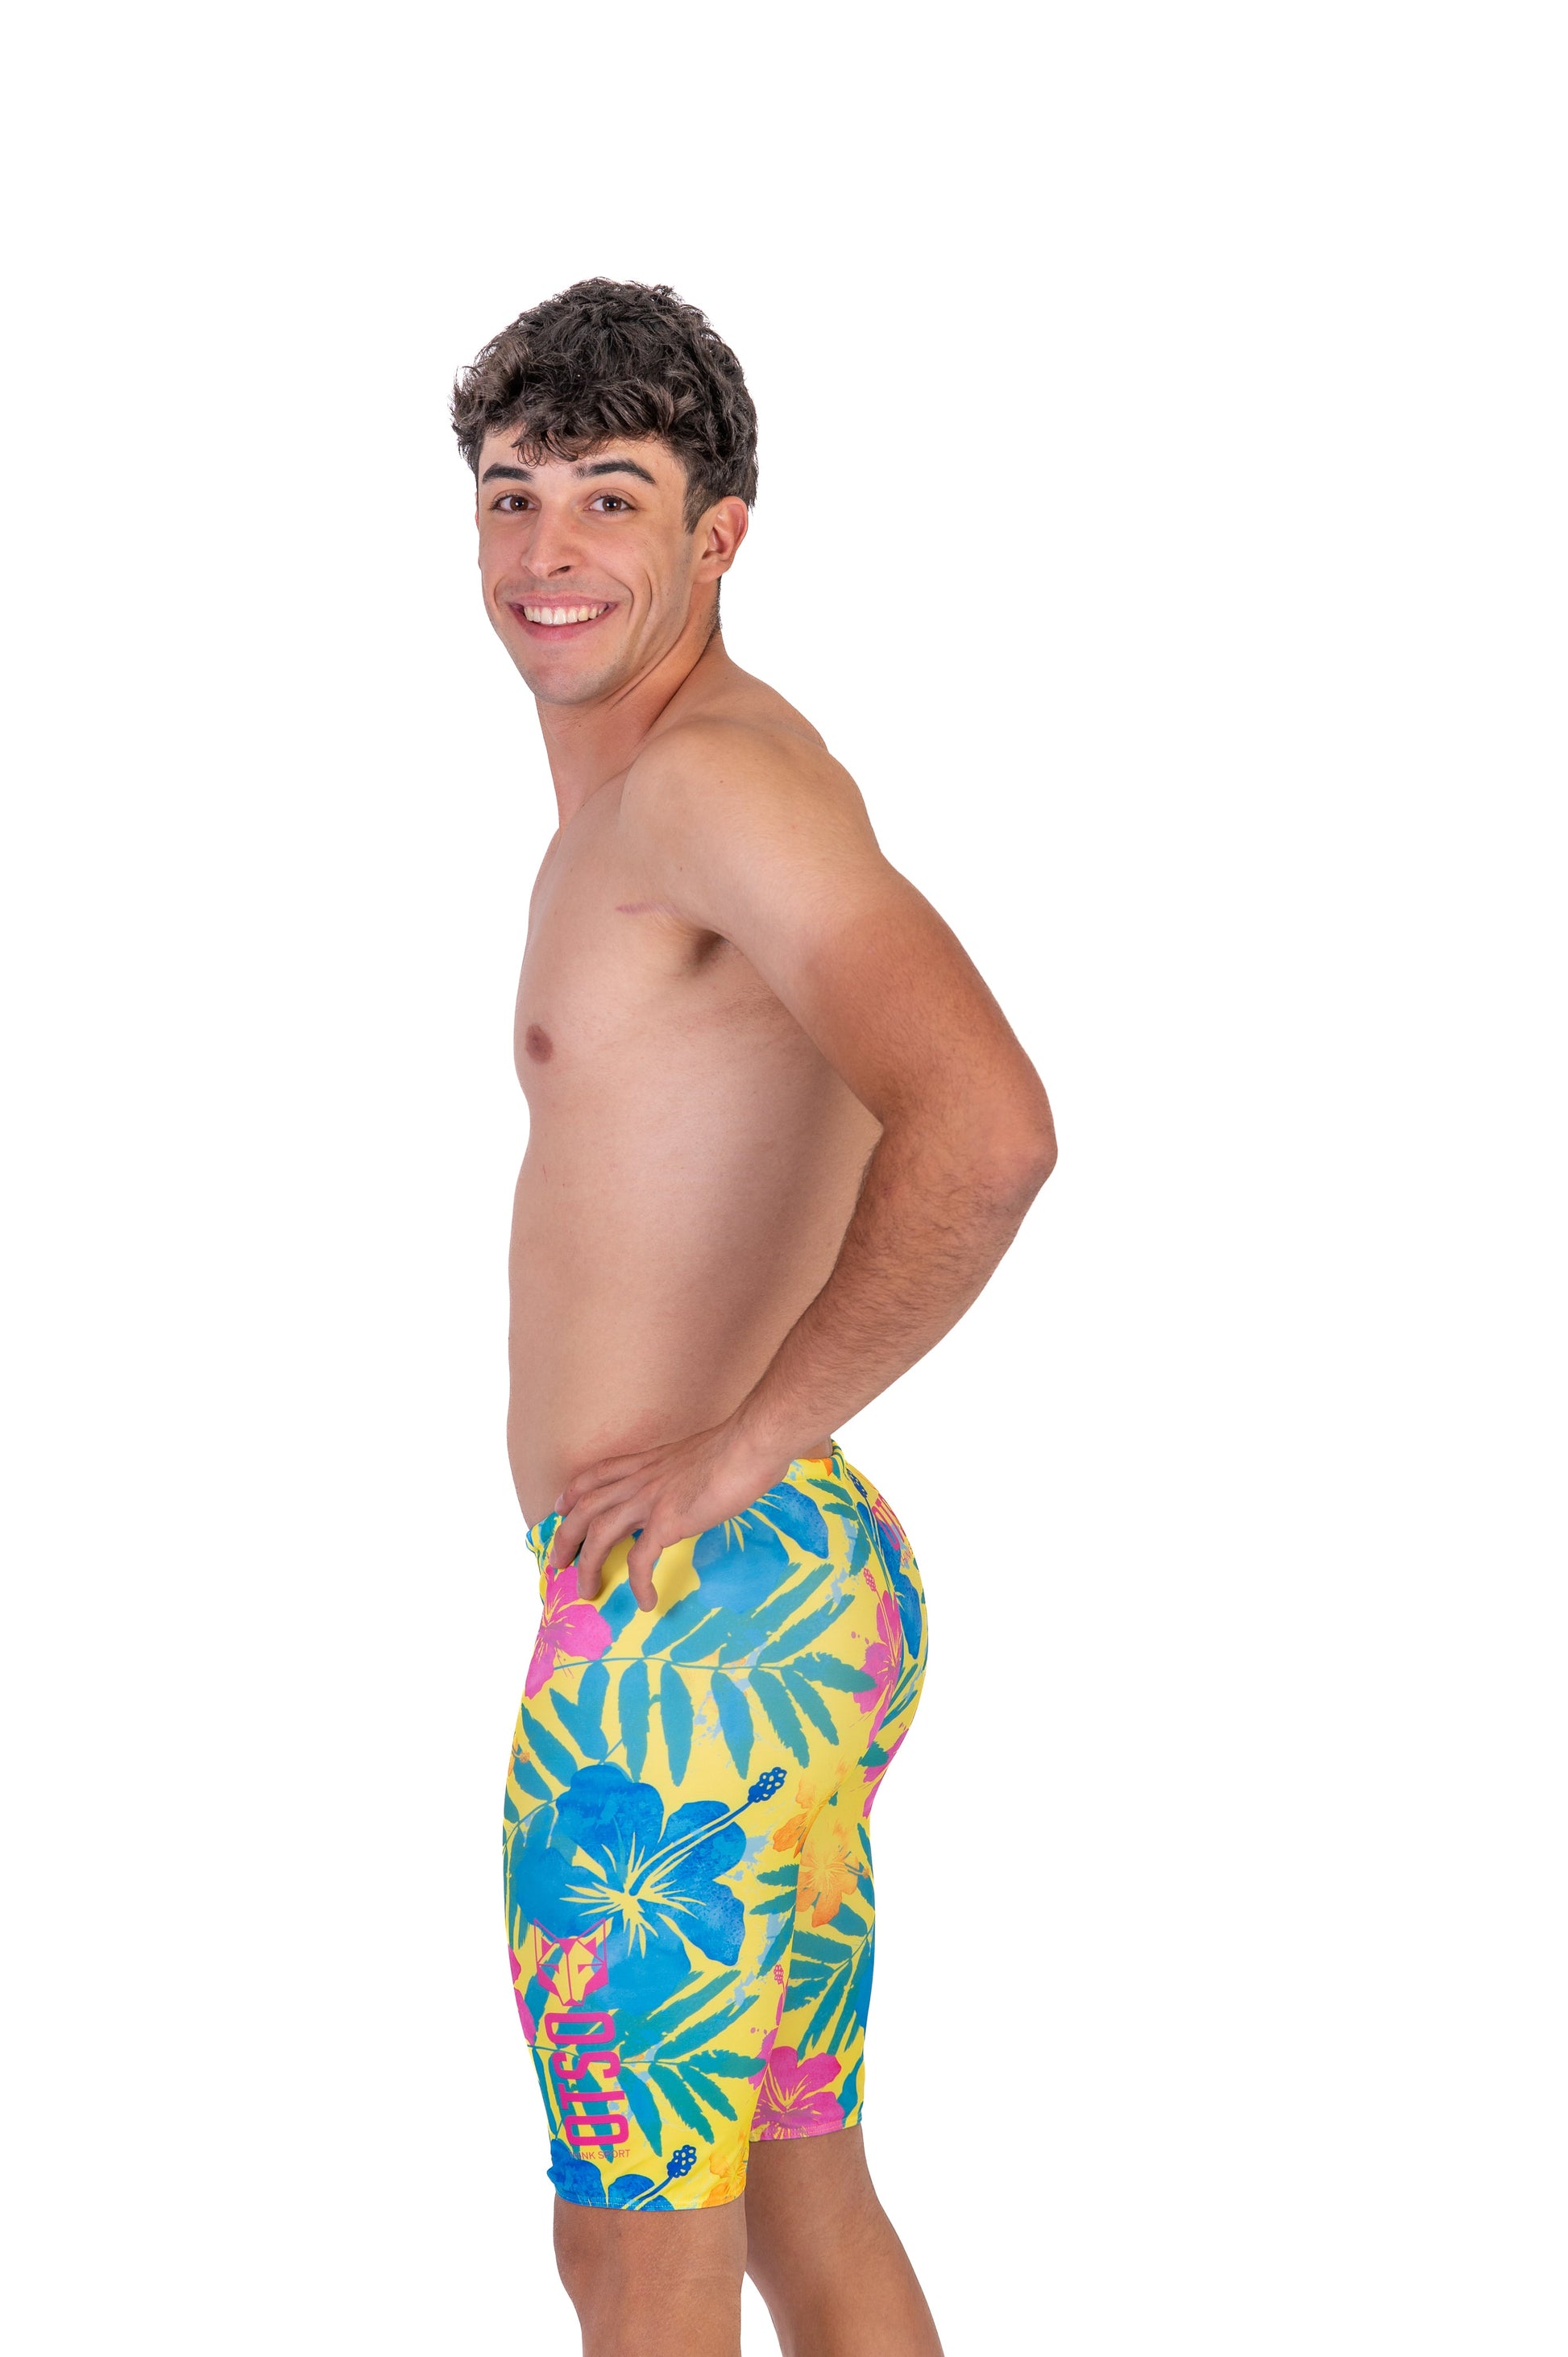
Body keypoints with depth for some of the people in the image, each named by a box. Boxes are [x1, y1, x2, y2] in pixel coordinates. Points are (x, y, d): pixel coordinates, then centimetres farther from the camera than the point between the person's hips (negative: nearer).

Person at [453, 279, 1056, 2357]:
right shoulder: (632, 805, 15)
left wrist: (742, 1444, -21)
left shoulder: (712, 773, -16)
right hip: (804, 1587, 10)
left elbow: (989, 1132, -31)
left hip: (685, 1613, -10)